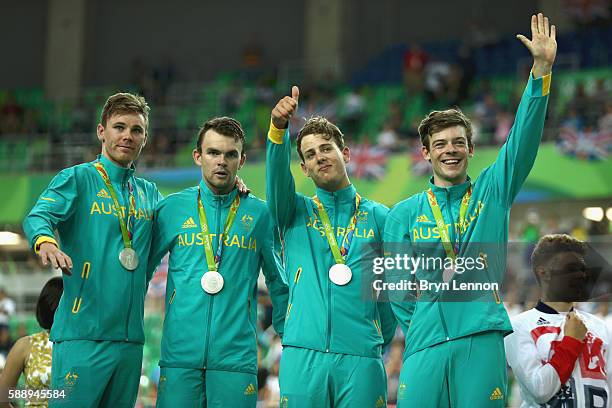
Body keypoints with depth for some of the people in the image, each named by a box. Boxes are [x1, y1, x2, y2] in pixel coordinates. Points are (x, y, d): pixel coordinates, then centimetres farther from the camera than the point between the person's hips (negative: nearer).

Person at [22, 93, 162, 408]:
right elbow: (37, 217, -14)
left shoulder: (149, 193, 18)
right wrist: (46, 241, -38)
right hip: (83, 334, -6)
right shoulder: (77, 179, 0)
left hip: (130, 337, 6)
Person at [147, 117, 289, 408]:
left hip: (237, 358, 0)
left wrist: (286, 335, 15)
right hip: (179, 355, 0)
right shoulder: (172, 208, 6)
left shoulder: (259, 214, 7)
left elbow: (278, 282, 16)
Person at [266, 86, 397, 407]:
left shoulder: (378, 217, 11)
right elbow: (277, 174, -8)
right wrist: (279, 128, -27)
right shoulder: (296, 212, 13)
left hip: (360, 360, 0)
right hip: (302, 356, 0)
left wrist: (377, 345, 7)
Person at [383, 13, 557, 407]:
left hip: (482, 341, 0)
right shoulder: (404, 213, 12)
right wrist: (421, 323, -1)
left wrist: (541, 70, -10)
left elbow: (524, 138, 0)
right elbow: (397, 284, 11)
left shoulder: (492, 191, 13)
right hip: (425, 343, 0)